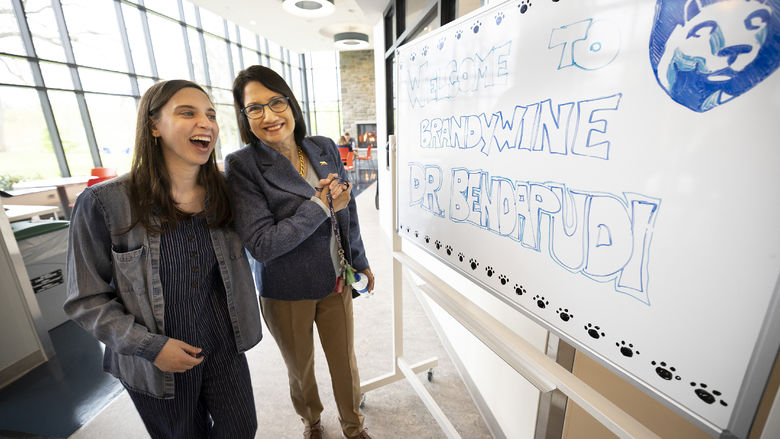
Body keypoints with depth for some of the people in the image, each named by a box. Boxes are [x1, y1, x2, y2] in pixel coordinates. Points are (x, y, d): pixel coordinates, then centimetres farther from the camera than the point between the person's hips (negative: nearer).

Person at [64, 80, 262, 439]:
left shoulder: (222, 194, -8)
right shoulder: (102, 204, -17)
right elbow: (87, 299, -10)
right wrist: (149, 346, -17)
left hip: (224, 348, 3)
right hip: (155, 362, -2)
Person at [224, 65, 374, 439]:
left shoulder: (325, 148, -3)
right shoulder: (242, 166, -16)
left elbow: (347, 210, 6)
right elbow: (260, 244, -22)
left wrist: (360, 262, 12)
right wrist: (320, 206, -24)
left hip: (336, 281, 3)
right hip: (286, 293, -2)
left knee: (344, 360, 20)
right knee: (300, 368, 23)